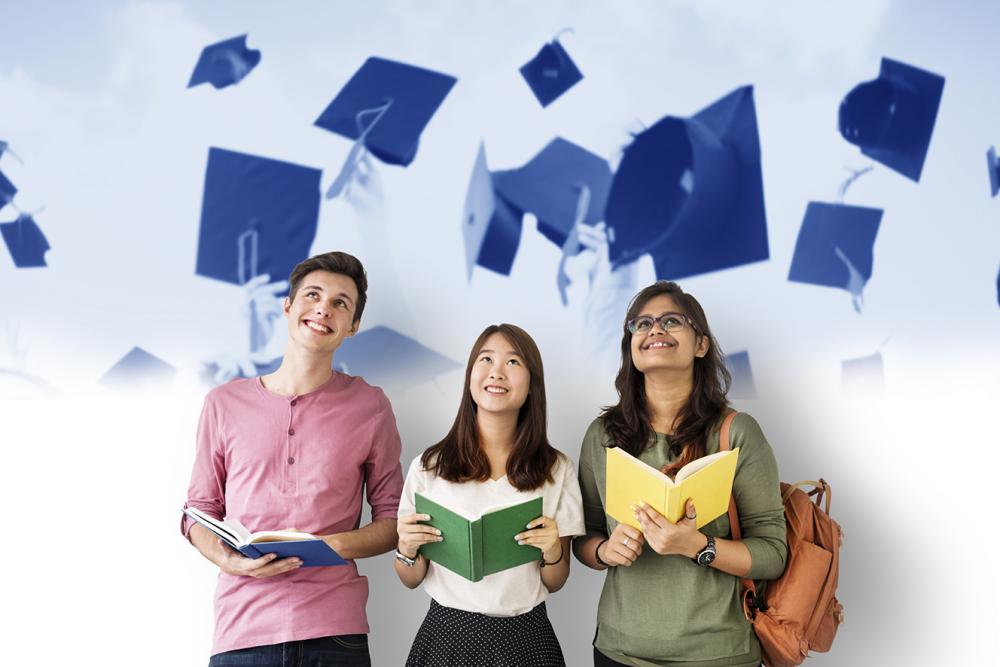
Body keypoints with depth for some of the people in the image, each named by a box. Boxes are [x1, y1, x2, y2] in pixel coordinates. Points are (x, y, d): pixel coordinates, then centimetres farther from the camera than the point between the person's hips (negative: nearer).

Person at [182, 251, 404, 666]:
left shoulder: (370, 406, 3)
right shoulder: (225, 403, 5)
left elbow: (392, 520, 7)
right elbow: (200, 510, 11)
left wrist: (332, 545, -11)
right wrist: (228, 559, -9)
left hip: (335, 632, 0)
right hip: (242, 629, 1)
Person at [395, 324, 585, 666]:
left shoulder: (557, 469, -2)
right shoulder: (429, 466, -4)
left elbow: (555, 583, 5)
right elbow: (411, 580, 3)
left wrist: (553, 552, -15)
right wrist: (407, 550, -17)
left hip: (524, 637, 1)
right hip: (447, 634, 0)